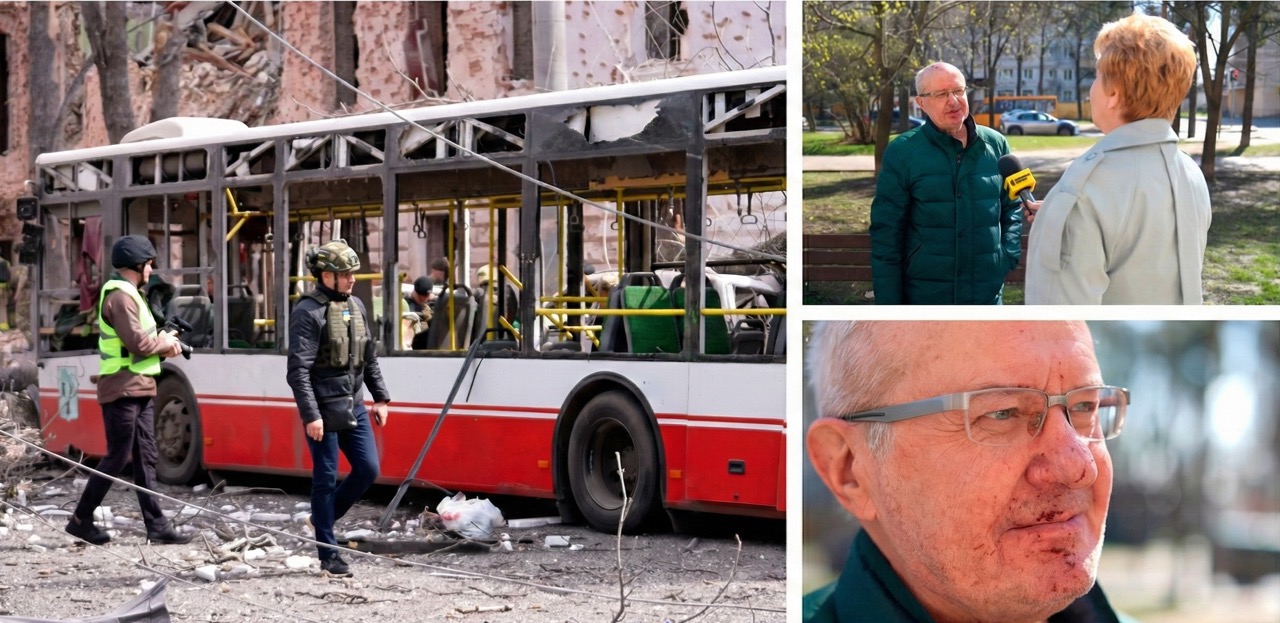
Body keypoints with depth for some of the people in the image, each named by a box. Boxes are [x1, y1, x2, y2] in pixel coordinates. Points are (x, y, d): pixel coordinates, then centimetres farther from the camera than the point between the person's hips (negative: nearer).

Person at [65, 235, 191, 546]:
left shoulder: (129, 295, 17)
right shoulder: (120, 297, -16)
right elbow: (138, 343, -23)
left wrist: (164, 341, 0)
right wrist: (164, 343, -6)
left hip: (139, 389, 10)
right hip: (124, 390, -10)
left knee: (146, 458, 8)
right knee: (117, 457, -5)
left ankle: (156, 525, 9)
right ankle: (81, 519, 4)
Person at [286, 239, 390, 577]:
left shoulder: (356, 306, 11)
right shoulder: (308, 312, -13)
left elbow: (369, 359, 19)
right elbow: (298, 370, -17)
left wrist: (380, 398, 15)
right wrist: (310, 415, -21)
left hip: (354, 406, 7)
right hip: (324, 411, -7)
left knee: (368, 469, 5)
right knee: (326, 478, 0)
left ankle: (324, 518, 27)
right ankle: (328, 555, 8)